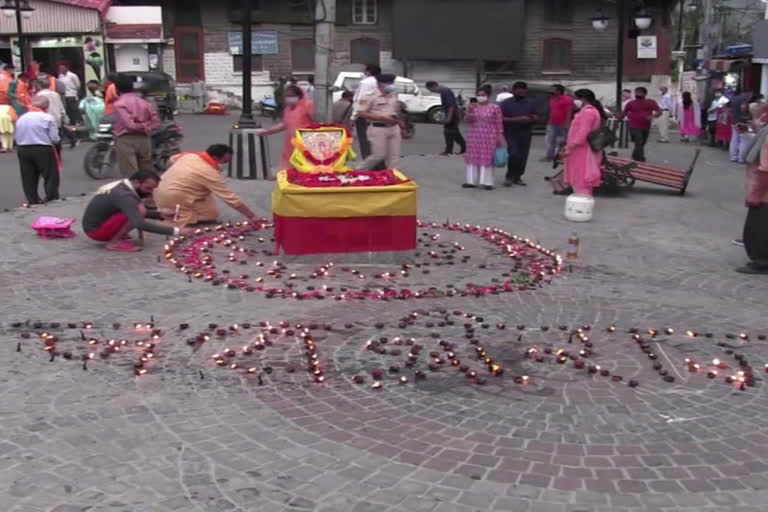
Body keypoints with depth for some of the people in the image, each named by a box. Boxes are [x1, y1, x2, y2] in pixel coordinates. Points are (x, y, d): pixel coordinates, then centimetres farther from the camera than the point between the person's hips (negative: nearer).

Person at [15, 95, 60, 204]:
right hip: (43, 150, -5)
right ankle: (52, 200, 7)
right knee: (51, 176, 7)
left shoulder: (21, 118, 10)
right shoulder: (47, 118, -5)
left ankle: (32, 201, 14)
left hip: (23, 150, 5)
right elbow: (54, 138, -7)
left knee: (28, 178, 12)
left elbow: (17, 138, 9)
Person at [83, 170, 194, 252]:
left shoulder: (123, 186, 2)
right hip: (95, 230, -10)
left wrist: (160, 215, -1)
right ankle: (115, 242, -13)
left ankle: (116, 236, 6)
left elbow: (139, 213, 17)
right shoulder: (124, 196, -27)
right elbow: (141, 224, -38)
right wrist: (176, 231, -39)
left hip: (98, 222, 10)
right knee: (139, 210, -25)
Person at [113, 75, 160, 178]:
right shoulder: (144, 102, 14)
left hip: (126, 140, -6)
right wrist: (145, 128, 1)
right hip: (143, 139, 6)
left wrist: (141, 126, 0)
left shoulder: (119, 103, -5)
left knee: (130, 176, -8)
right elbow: (156, 122, 7)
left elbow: (129, 124, -15)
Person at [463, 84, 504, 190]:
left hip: (489, 136, -4)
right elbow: (469, 121, 3)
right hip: (474, 135, 4)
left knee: (487, 158, -2)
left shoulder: (495, 108, -4)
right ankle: (472, 181, 12)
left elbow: (499, 123, -2)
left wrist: (500, 137, -6)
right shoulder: (474, 107, 5)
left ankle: (486, 182, 2)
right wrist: (470, 111, -13)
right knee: (473, 157, 6)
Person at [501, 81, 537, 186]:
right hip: (510, 133, -4)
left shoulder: (530, 104, 10)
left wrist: (531, 119, -10)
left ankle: (517, 177, 17)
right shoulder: (506, 103, -2)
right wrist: (516, 119, -19)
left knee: (523, 156, 3)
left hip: (525, 133, 4)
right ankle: (510, 177, 2)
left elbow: (536, 117, 14)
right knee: (513, 155, -15)